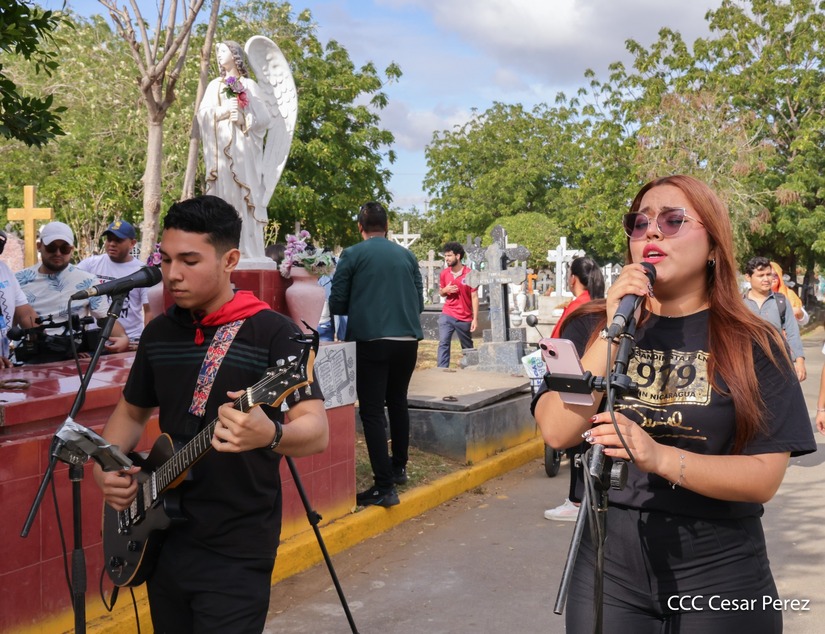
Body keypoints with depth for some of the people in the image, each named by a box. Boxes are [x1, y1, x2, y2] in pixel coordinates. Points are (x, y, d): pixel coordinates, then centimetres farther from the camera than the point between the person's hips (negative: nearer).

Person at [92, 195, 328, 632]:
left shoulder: (272, 332, -14)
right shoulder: (158, 332, 5)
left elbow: (317, 430, -21)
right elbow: (132, 410, 19)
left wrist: (270, 436, -42)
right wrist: (105, 468, 1)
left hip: (237, 552, -6)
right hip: (164, 540, 6)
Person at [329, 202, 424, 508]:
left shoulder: (352, 255, -2)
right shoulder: (407, 256, 9)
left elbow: (337, 303, 1)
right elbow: (419, 300, 15)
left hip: (370, 340, -5)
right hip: (407, 338, 5)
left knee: (372, 411, -2)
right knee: (398, 403, 22)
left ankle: (385, 487, -7)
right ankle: (398, 468, 35)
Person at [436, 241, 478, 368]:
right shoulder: (444, 273, 3)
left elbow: (474, 297, -7)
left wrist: (475, 319, -11)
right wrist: (444, 290, -9)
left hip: (465, 317, -2)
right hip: (447, 315, 2)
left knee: (467, 348, 10)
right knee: (443, 343, -12)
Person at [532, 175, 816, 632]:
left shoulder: (754, 346, -5)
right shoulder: (590, 327, -1)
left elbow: (764, 478, -11)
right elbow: (558, 433, -13)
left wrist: (659, 457, -26)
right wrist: (613, 330, -19)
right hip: (608, 571, 1)